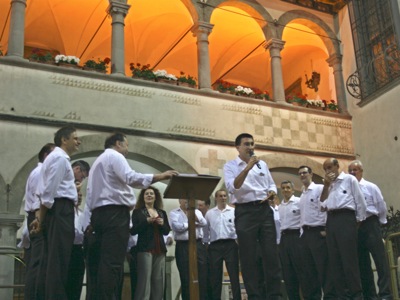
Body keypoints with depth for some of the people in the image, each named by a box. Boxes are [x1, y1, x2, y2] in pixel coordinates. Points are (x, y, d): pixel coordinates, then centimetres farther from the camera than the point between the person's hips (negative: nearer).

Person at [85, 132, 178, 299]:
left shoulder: (99, 160, 29)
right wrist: (159, 177, -17)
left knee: (102, 261, 6)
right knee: (113, 261, -14)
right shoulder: (115, 156, -1)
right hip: (114, 212, -10)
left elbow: (91, 192, 24)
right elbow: (130, 178, -19)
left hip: (99, 212, 10)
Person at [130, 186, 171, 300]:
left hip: (160, 249, 4)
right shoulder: (137, 212, 6)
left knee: (159, 280, 2)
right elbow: (133, 231, -3)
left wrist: (162, 224, -5)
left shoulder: (162, 213, 17)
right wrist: (146, 221, -15)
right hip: (145, 249, -4)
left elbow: (167, 231, 16)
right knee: (145, 279, -12)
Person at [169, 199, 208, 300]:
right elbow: (176, 226, -10)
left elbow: (204, 223, -1)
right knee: (185, 278, 0)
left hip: (198, 245, 3)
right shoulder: (174, 213, 7)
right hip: (182, 246, -2)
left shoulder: (197, 211, 17)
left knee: (202, 276, -1)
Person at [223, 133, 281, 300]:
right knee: (248, 257, 1)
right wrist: (247, 168, -21)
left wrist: (272, 192, -3)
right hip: (245, 212, -3)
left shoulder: (262, 164, 15)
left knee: (271, 254, 2)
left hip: (265, 210, 4)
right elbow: (232, 187, -14)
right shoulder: (230, 166, 2)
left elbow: (272, 185, 20)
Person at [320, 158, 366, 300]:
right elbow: (322, 203, 12)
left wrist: (359, 220, -2)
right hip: (331, 220, 7)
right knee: (334, 259, 3)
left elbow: (360, 200, 1)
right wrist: (326, 185, 5)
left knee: (349, 257, -10)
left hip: (345, 218, -6)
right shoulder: (328, 185, 22)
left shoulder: (349, 179, 5)